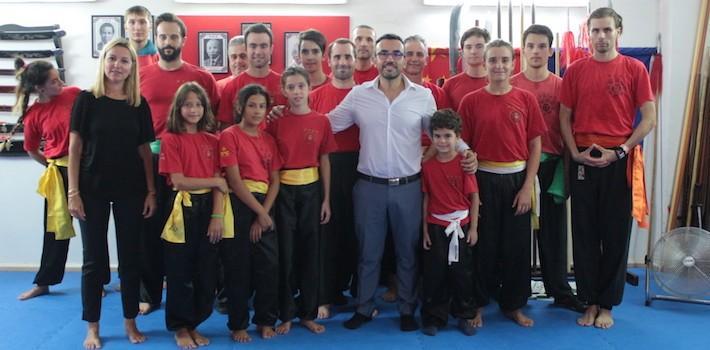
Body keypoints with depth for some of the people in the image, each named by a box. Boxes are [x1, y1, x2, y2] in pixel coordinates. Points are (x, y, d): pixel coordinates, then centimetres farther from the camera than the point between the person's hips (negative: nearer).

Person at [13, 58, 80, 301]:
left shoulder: (74, 94, -6)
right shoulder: (33, 115, -3)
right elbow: (31, 150, 12)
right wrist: (53, 165, 5)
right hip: (58, 173, 1)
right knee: (55, 228, 11)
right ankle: (43, 283, 27)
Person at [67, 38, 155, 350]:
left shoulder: (139, 104, 4)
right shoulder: (87, 99, -2)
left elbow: (145, 150, 6)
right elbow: (75, 147, -3)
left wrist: (151, 191, 1)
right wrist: (73, 191, -8)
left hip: (131, 190, 2)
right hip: (93, 189, -2)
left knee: (130, 257, 8)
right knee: (94, 259, 5)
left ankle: (130, 322, 21)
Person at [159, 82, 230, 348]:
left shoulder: (212, 141, 7)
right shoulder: (171, 139, -3)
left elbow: (220, 185, 1)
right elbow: (178, 181, -11)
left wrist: (218, 216, -10)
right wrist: (216, 181, -7)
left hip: (208, 208, 4)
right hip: (183, 209, -4)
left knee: (206, 270, 9)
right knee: (180, 271, 5)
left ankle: (194, 324, 25)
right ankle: (179, 327, 20)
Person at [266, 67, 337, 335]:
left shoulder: (321, 121, 1)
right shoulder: (276, 121, -2)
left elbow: (324, 161, 4)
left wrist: (327, 198, 2)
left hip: (311, 189, 1)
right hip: (284, 190, -1)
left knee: (310, 251, 8)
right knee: (285, 251, 5)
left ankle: (308, 313, 21)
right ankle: (286, 314, 17)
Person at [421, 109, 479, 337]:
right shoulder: (428, 166, -1)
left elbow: (474, 196, -4)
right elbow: (426, 199, 4)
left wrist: (473, 227, -4)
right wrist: (425, 229, 3)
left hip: (460, 226, -1)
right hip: (436, 227, 1)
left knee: (462, 273, 9)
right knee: (434, 273, 7)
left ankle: (465, 316, 24)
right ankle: (434, 317, 20)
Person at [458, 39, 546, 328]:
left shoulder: (526, 99, 1)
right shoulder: (471, 101, -1)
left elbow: (535, 145, 2)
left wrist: (528, 186, -4)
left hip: (517, 179, 1)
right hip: (482, 179, -1)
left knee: (516, 246, 9)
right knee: (482, 245, 8)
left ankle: (514, 305, 25)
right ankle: (478, 304, 23)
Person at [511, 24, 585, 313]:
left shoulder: (560, 86, 4)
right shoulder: (511, 86, 1)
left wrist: (566, 167, -1)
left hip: (551, 165, 1)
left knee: (553, 229, 8)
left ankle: (560, 291, 19)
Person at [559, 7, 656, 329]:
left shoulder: (634, 69, 1)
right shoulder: (575, 70, 6)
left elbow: (649, 118, -2)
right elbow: (564, 117, 7)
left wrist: (620, 151, -11)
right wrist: (575, 152, -6)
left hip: (620, 161, -1)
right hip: (582, 161, 1)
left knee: (616, 235, 5)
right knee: (585, 234, 6)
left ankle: (607, 305, 17)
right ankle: (590, 301, 18)